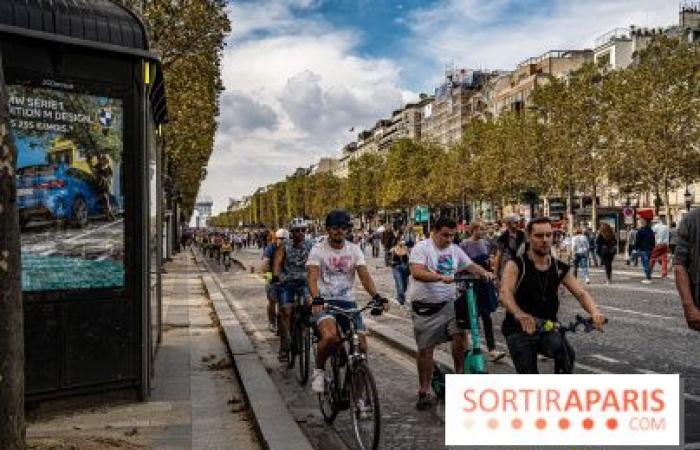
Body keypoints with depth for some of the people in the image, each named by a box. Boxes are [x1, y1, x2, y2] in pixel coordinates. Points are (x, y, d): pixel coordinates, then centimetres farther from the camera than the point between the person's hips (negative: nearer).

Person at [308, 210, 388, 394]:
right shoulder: (318, 250, -4)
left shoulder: (354, 250, 5)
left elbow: (364, 276, -6)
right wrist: (316, 299, -38)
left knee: (361, 346, -7)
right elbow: (313, 277, -18)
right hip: (325, 303, -4)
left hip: (348, 302, 4)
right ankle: (318, 371, -5)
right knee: (330, 336, -32)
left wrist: (377, 296, -23)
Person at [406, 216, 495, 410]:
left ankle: (460, 374, 1)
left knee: (460, 333, -17)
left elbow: (470, 265, 14)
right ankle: (423, 392, 14)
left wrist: (485, 273, -7)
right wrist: (441, 277, -35)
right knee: (425, 349, 2)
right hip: (425, 306, -4)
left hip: (448, 303, 5)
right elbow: (417, 272, -24)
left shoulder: (455, 250, 9)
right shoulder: (422, 247, -10)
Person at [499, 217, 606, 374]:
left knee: (567, 355, -27)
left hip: (548, 330, 3)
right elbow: (505, 293, -26)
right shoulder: (516, 265, -10)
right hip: (519, 331, -3)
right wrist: (519, 314, -47)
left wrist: (594, 312, -26)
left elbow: (581, 293, -3)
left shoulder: (560, 269, 4)